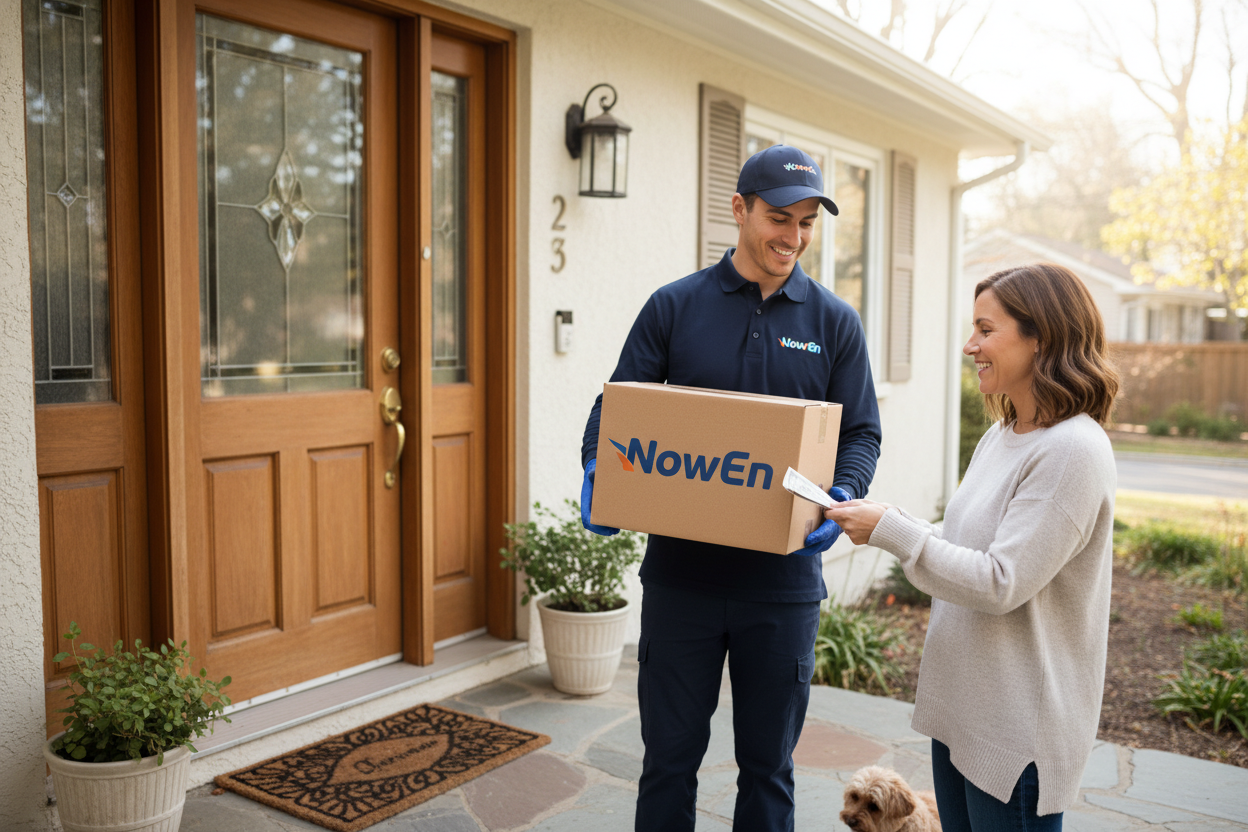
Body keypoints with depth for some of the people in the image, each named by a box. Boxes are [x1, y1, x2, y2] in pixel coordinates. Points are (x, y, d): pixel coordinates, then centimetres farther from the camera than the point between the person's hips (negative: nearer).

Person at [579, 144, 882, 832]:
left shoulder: (835, 323, 4)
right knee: (670, 755, 12)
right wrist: (597, 473, -17)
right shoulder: (675, 306, 2)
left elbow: (861, 433, 3)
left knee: (768, 764, 14)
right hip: (680, 573, 0)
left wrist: (842, 498, -17)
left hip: (782, 578, 1)